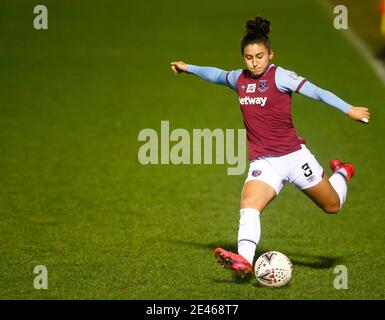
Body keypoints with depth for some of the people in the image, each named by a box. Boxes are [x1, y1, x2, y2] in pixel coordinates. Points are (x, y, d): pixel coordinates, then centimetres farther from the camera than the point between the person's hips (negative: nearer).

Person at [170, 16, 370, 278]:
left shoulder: (279, 76, -10)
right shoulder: (239, 79, 7)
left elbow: (316, 92, -17)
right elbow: (217, 74, 29)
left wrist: (348, 109, -26)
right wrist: (188, 68, 40)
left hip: (294, 156, -3)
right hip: (263, 163, 3)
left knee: (332, 207, 13)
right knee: (248, 207, -25)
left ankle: (341, 174, 46)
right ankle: (244, 261, -39)